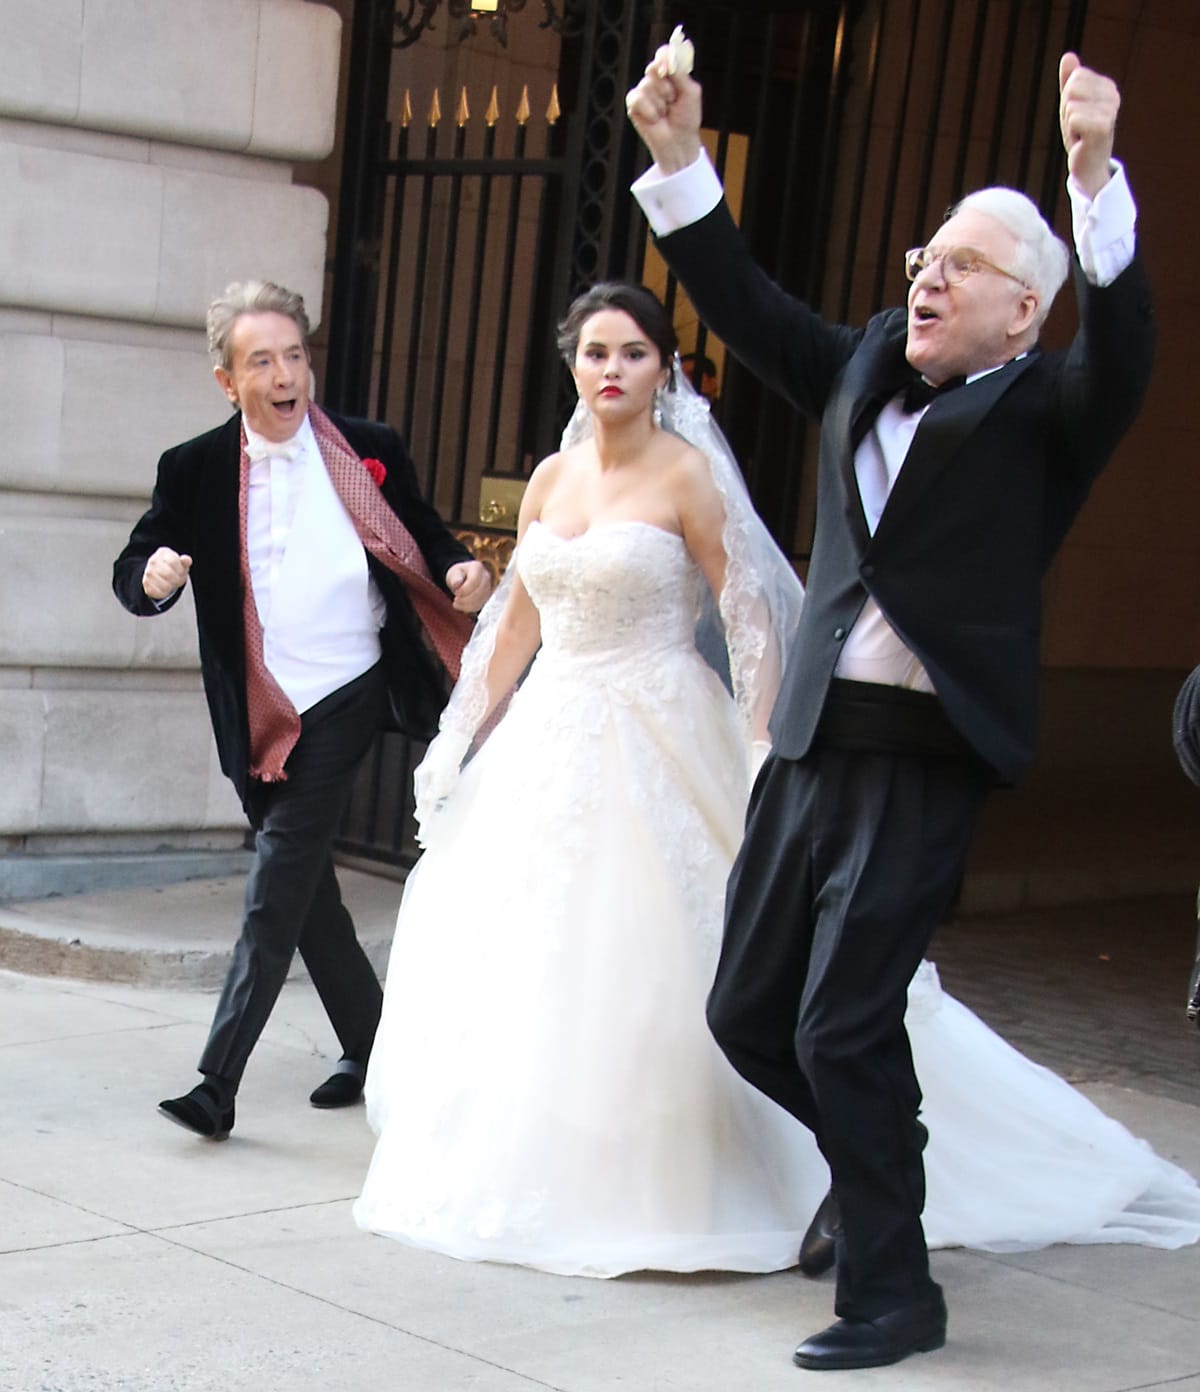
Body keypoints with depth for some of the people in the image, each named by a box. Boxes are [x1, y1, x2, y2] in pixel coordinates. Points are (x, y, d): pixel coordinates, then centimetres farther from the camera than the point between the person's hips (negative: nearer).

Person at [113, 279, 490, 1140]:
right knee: (305, 886, 14)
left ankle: (219, 1082, -12)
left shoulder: (370, 453, 0)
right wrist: (154, 576, -24)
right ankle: (370, 1049, 31)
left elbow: (426, 538, 10)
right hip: (258, 715, 3)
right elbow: (135, 570, 0)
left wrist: (461, 571, -12)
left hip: (345, 698, -3)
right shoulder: (197, 471, 1)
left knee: (280, 882, -11)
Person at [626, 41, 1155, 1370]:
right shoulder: (866, 367, 13)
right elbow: (747, 309, 16)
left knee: (843, 1025, -7)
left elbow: (1120, 353, -22)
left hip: (923, 760, -6)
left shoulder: (1042, 411, -3)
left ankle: (892, 1293, 9)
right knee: (746, 1011, 13)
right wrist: (677, 159, 5)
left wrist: (1096, 179, -36)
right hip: (809, 746, 6)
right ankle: (874, 1159, 40)